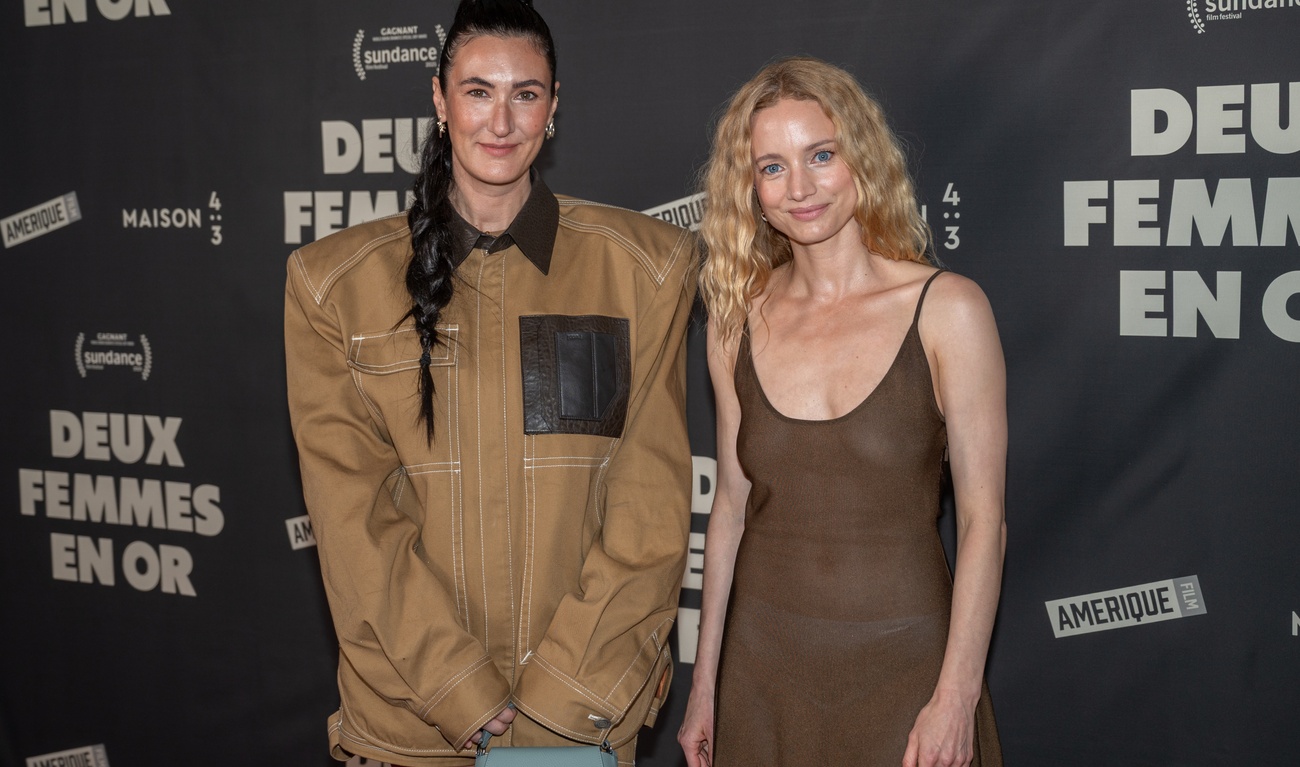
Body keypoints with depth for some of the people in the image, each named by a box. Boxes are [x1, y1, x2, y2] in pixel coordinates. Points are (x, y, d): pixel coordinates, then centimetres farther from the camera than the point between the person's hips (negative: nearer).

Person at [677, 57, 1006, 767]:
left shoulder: (946, 308, -9)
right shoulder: (739, 319, 2)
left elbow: (982, 519, -8)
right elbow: (732, 503, 8)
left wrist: (956, 697, -13)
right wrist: (705, 684, 9)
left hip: (901, 669, -3)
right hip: (764, 663, 3)